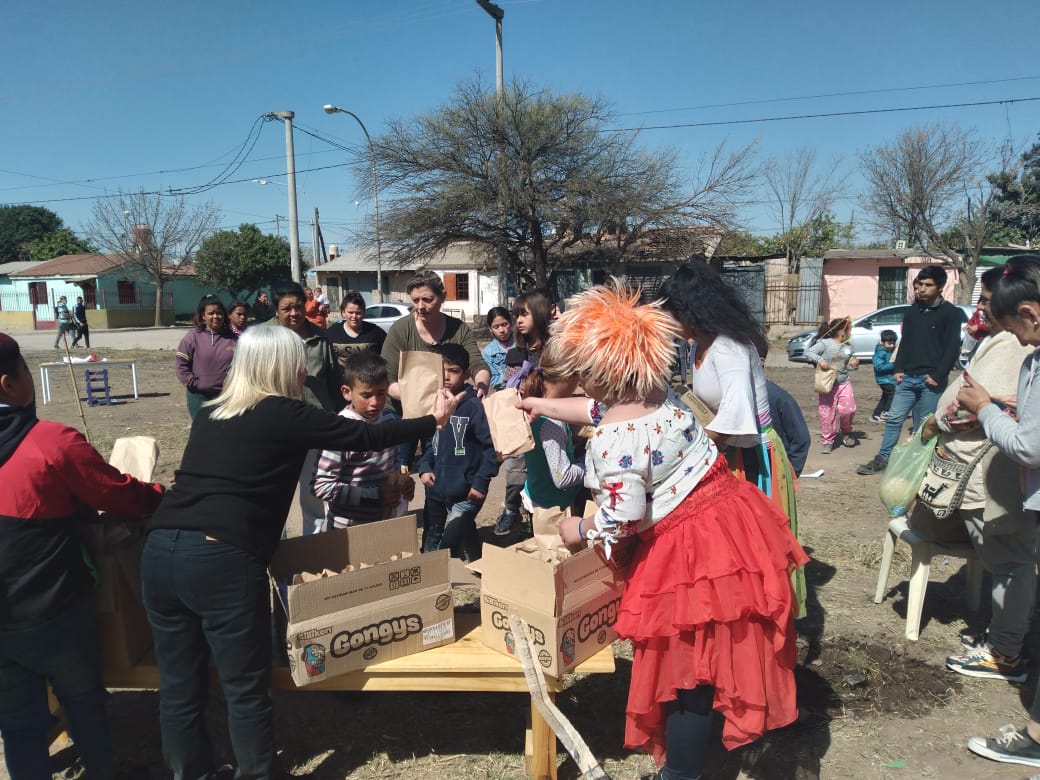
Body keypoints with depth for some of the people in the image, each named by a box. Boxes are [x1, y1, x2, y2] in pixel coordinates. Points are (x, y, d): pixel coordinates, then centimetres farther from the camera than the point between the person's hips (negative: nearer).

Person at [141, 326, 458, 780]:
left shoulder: (210, 413, 18)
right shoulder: (285, 415, 0)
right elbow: (365, 437, 5)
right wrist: (434, 421, 18)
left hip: (161, 551, 7)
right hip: (221, 559, -7)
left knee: (179, 687, 18)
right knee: (246, 689, 9)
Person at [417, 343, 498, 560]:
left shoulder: (474, 406, -12)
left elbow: (493, 445, -12)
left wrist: (481, 482, -14)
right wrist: (424, 468, 0)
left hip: (465, 494, -6)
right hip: (435, 492, 6)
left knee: (446, 549, -10)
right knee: (429, 550, 18)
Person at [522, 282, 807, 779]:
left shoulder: (614, 438, -26)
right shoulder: (658, 389, 2)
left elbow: (622, 519, -23)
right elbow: (605, 409, 21)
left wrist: (580, 531, -3)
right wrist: (548, 406, 29)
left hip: (689, 551, -10)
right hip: (729, 517, 10)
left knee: (686, 667, 8)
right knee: (712, 652, 25)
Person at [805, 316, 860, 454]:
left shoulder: (848, 347, 9)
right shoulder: (825, 343, -9)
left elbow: (847, 366, 19)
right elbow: (808, 352, -15)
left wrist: (853, 364, -3)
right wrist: (819, 360, -30)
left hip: (844, 383, 4)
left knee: (848, 409, -11)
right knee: (827, 413, -2)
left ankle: (846, 432, 19)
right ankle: (827, 441, 12)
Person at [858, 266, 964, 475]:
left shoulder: (951, 313, -3)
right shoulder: (913, 311, 14)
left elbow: (953, 348, -7)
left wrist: (938, 375, -14)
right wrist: (898, 369, 7)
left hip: (930, 379, -5)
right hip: (908, 377, 5)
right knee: (894, 418, 4)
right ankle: (882, 459, 10)